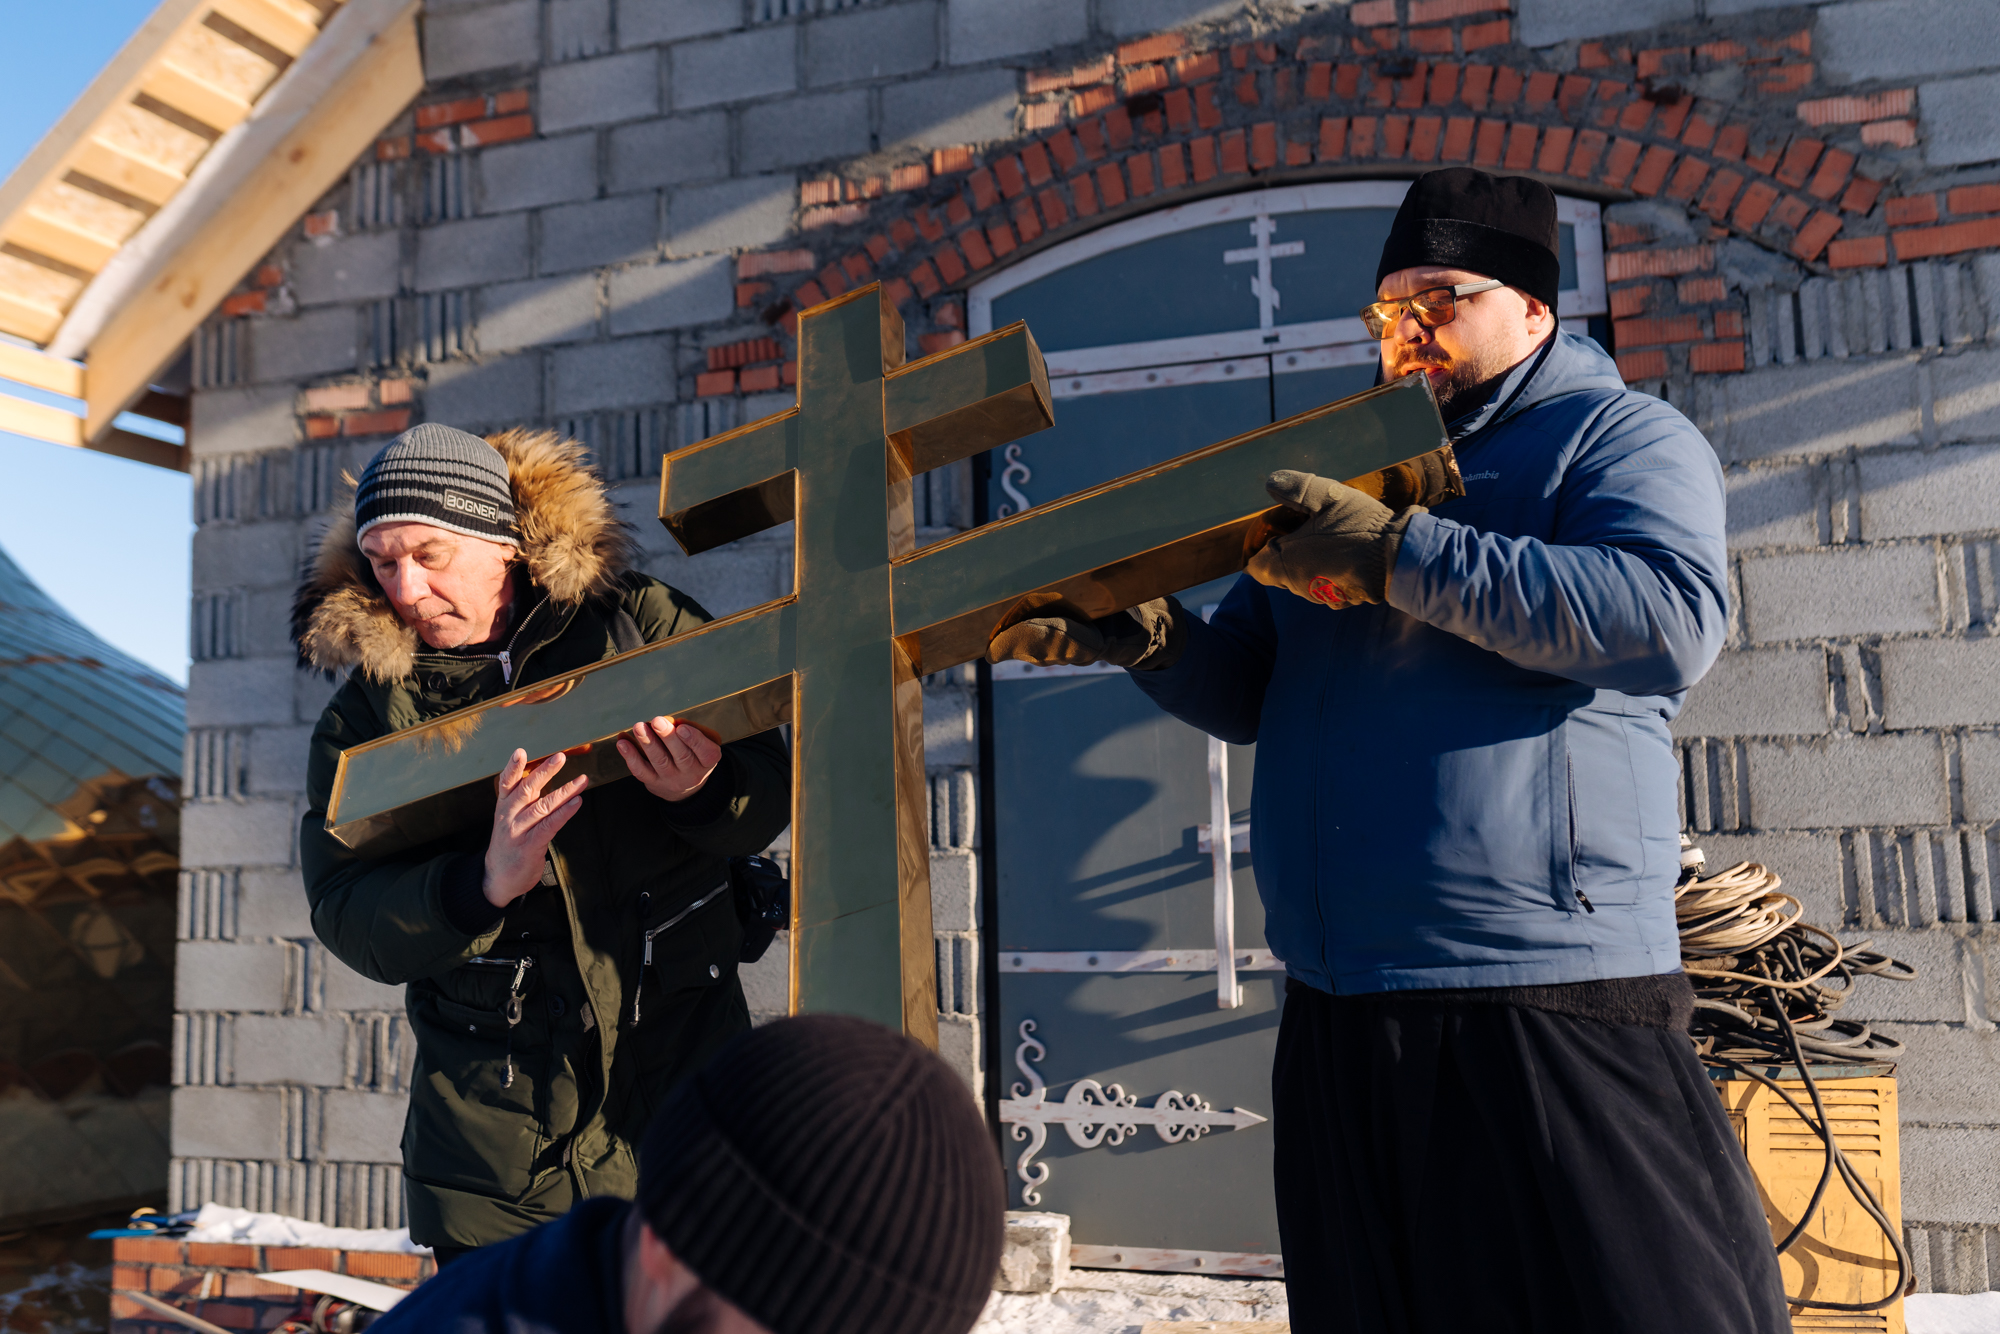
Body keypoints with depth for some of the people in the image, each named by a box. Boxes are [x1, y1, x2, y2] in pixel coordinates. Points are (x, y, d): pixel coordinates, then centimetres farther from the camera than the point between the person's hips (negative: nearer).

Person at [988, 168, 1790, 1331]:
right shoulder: (1339, 477, 20)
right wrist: (1145, 635, -5)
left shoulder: (1619, 435, 2)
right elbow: (1247, 691, 17)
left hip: (1549, 1002, -6)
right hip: (1339, 1011, 7)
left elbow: (1674, 615, -19)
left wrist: (1401, 555, -22)